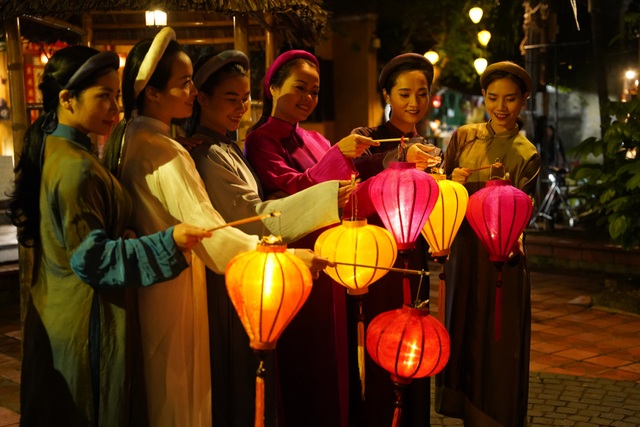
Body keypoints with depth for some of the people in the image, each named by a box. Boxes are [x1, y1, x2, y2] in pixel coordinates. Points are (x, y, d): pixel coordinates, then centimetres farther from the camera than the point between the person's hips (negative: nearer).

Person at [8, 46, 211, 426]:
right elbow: (92, 258, -21)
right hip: (87, 322, -10)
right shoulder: (77, 168, -22)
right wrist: (168, 242, -25)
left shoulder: (51, 149, 7)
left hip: (53, 310, 10)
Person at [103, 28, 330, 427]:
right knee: (176, 393, 6)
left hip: (140, 280, 9)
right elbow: (210, 231, -32)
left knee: (150, 391, 21)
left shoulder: (126, 138, 4)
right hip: (171, 287, -9)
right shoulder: (165, 153, -24)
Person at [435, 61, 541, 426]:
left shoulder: (527, 155, 0)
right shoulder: (464, 138, 5)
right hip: (463, 253, 3)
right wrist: (452, 185, -17)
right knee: (464, 339, 9)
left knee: (500, 347, 1)